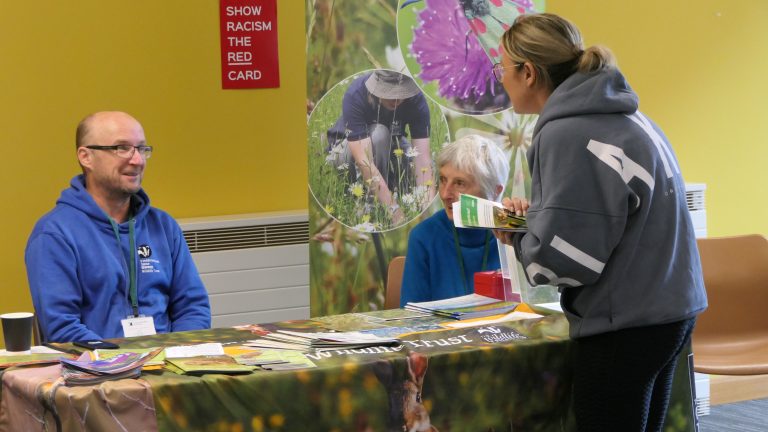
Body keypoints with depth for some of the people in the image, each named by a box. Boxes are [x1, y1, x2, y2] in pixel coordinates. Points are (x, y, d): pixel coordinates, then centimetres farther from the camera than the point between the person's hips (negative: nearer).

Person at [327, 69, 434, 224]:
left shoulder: (416, 100, -26)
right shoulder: (355, 95, -35)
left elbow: (422, 157, -31)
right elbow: (364, 160, -42)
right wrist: (395, 210, -50)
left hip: (388, 147, 3)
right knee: (378, 135, -36)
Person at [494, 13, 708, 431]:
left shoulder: (568, 135, -19)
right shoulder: (615, 114, 11)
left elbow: (564, 257, -22)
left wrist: (519, 238, -3)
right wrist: (536, 215, 10)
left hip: (625, 325, -10)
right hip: (666, 308, 10)